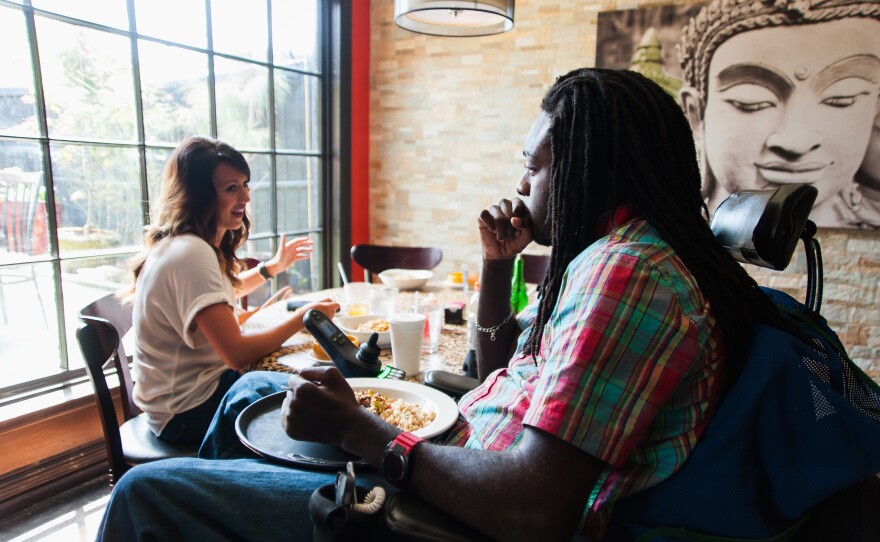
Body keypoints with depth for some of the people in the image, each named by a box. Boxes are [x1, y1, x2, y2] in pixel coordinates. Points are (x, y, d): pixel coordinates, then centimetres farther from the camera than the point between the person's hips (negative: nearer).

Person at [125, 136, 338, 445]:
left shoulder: (193, 245, 4)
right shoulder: (189, 254, -27)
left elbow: (216, 295, 26)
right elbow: (238, 354, -32)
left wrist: (273, 267, 20)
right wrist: (303, 317, -21)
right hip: (188, 414, -9)